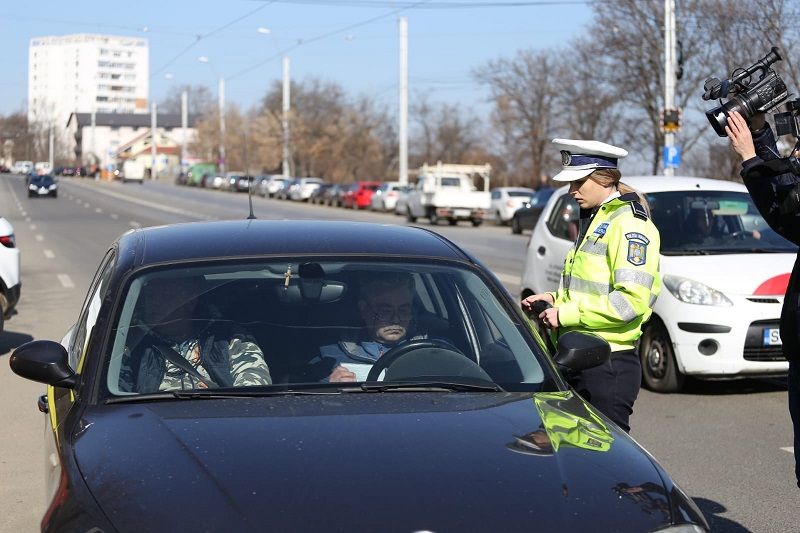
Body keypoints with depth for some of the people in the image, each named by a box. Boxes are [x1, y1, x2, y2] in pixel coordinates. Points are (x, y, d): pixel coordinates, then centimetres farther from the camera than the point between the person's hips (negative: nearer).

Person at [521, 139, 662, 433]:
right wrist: (556, 299, 10)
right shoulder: (595, 220, 19)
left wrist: (567, 314, -19)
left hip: (609, 366, -10)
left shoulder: (630, 224, -13)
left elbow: (631, 300, -23)